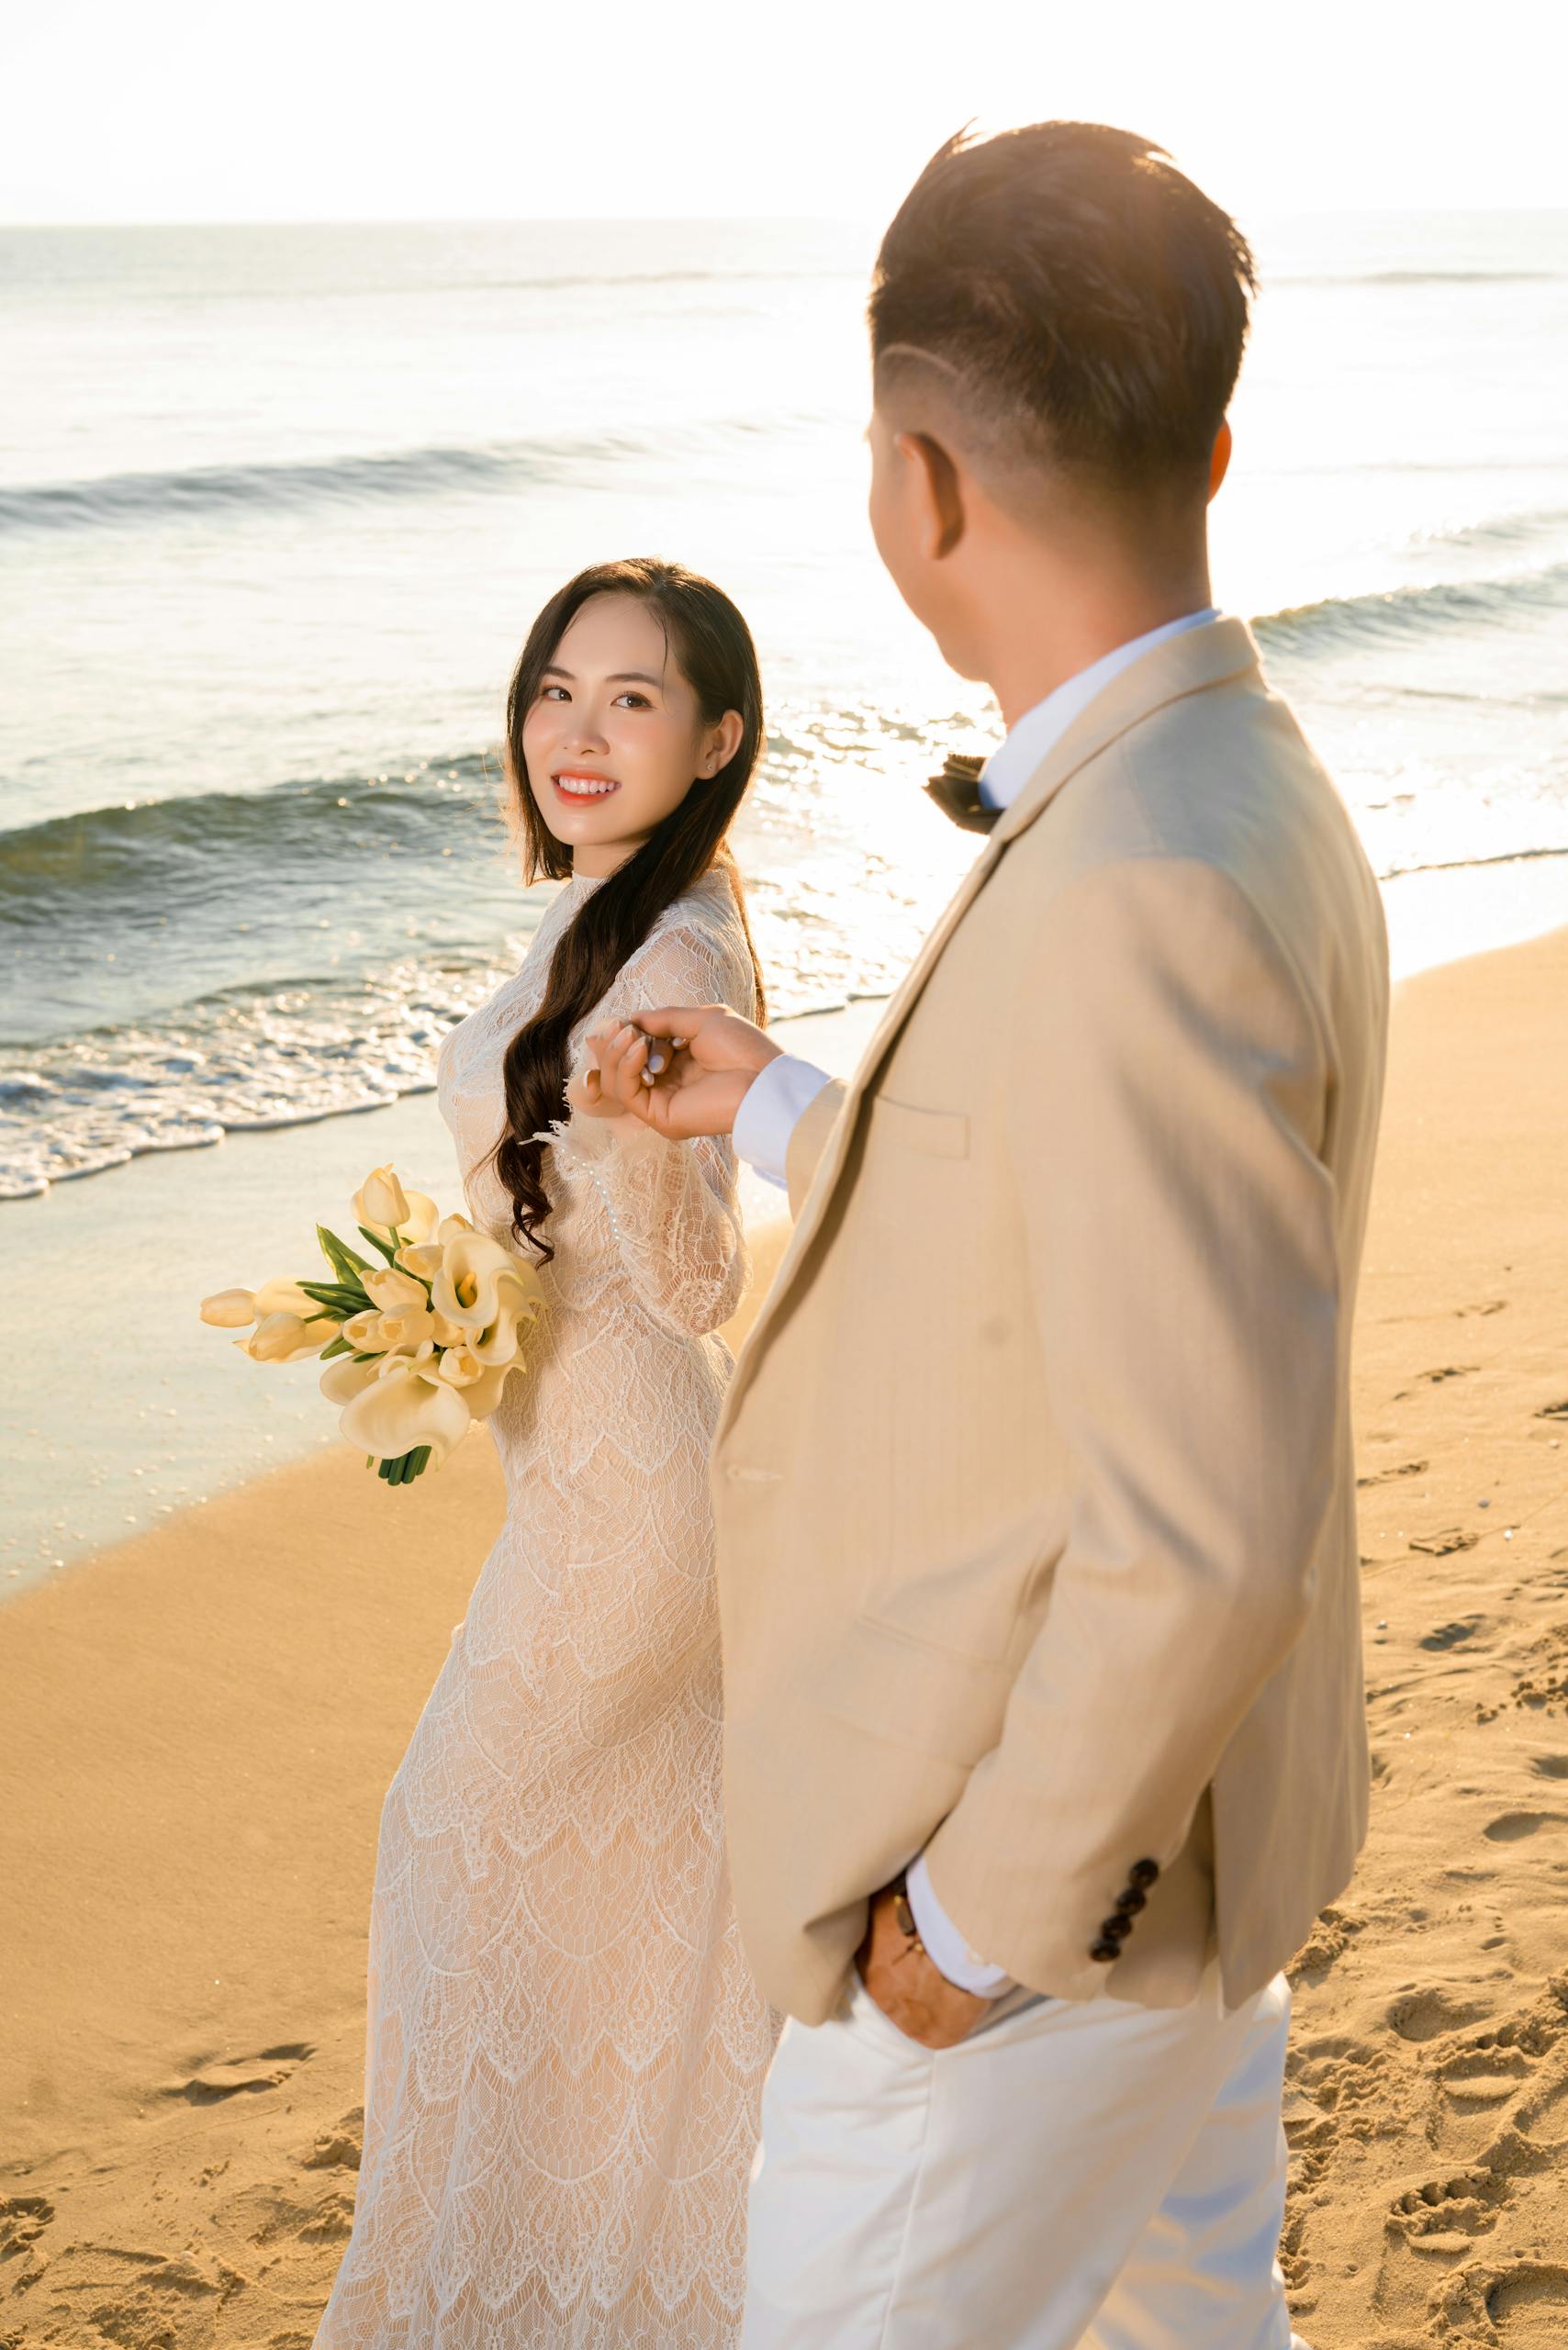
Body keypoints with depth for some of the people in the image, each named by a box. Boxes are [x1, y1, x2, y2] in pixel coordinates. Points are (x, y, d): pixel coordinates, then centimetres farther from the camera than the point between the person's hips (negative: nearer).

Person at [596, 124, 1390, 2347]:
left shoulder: (1144, 901, -31)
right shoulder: (1224, 802, 2)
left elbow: (1209, 1537, -31)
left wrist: (981, 1910, -19)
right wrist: (776, 1109, 23)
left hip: (1037, 1896, -9)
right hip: (1164, 1830, 9)